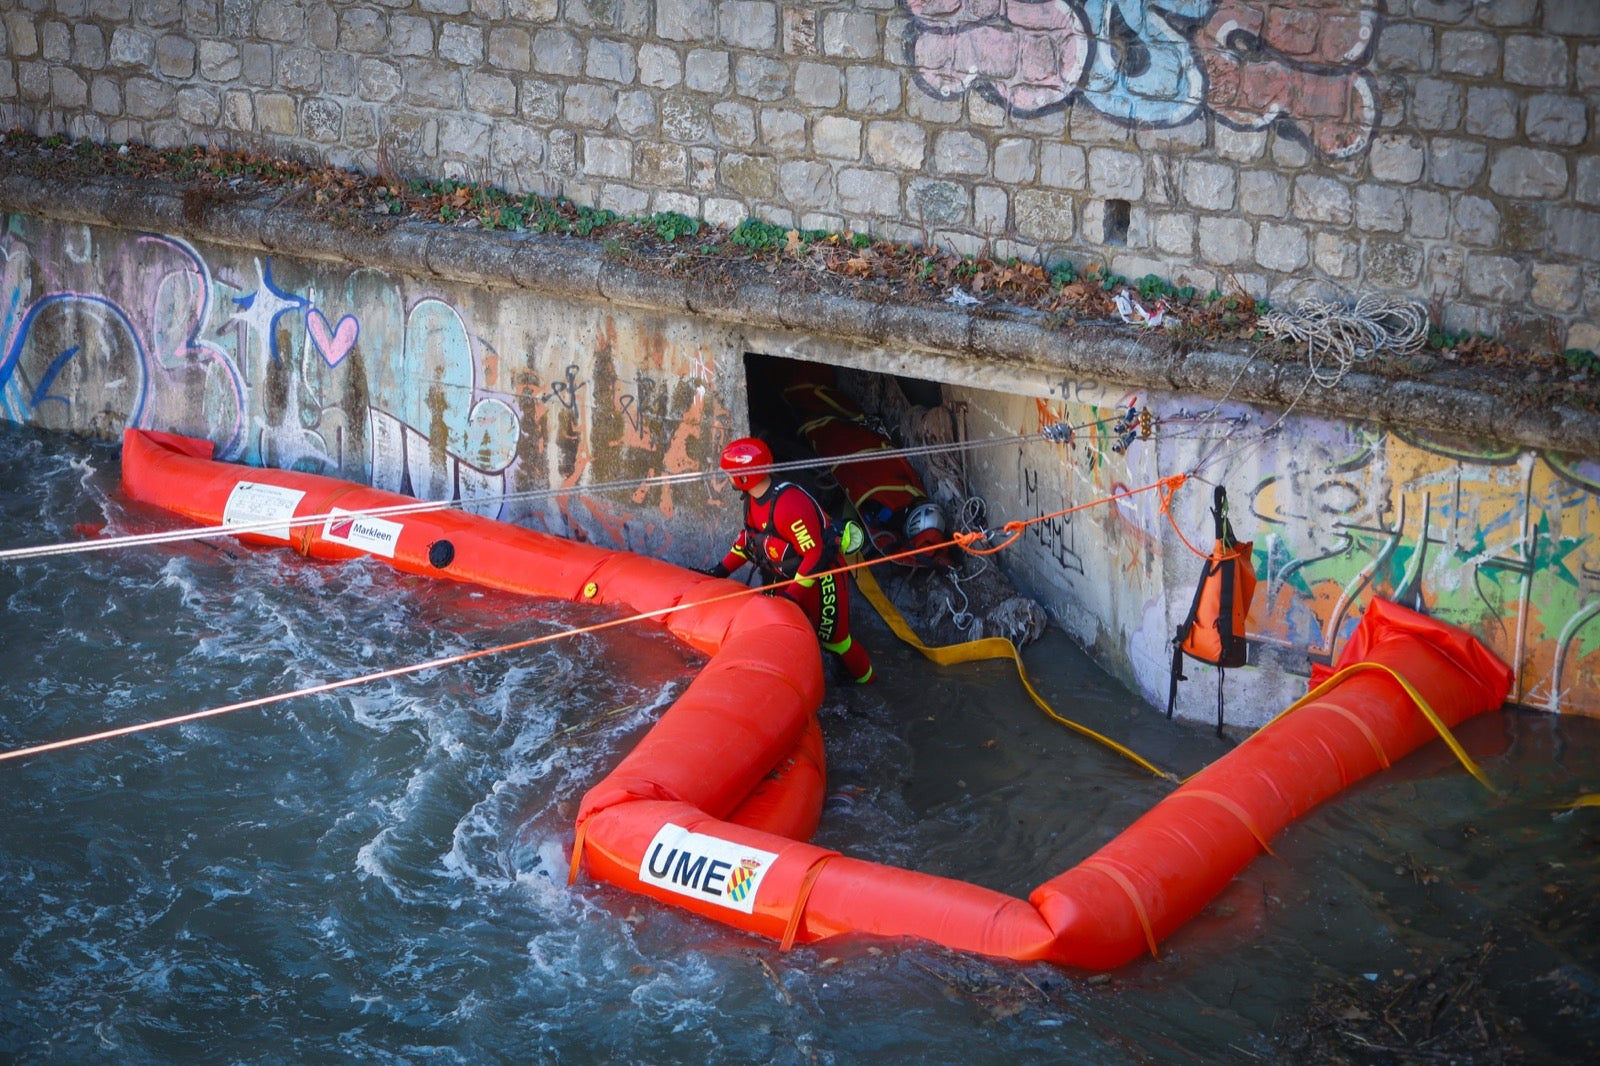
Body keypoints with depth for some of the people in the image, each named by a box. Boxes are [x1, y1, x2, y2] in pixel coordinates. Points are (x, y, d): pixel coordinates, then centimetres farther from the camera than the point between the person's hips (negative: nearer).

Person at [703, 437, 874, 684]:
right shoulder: (753, 499, -4)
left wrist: (792, 595, -30)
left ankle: (863, 678, 25)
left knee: (831, 636, 2)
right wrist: (723, 569, 7)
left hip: (819, 576, -9)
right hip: (786, 577, 9)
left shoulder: (789, 505, -34)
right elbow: (749, 535, 14)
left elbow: (816, 555, -31)